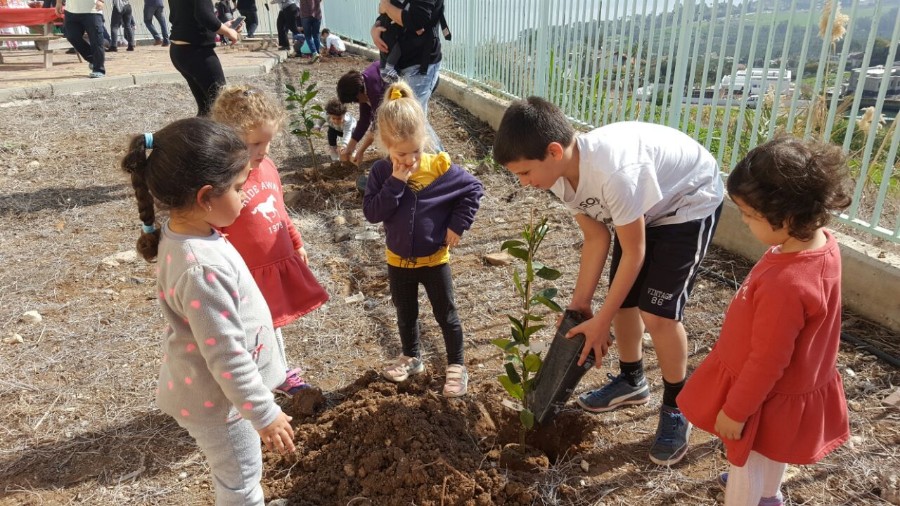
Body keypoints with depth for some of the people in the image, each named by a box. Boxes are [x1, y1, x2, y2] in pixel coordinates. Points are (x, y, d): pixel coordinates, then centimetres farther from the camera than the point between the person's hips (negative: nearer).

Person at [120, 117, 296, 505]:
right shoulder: (203, 268, -36)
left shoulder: (183, 234, -6)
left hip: (209, 388, 9)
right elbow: (226, 356, -30)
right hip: (216, 398, -9)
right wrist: (264, 413, -19)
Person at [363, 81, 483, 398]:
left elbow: (474, 189, -5)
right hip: (398, 261, 2)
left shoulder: (440, 167, -15)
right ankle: (412, 358, 43)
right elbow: (371, 213, -17)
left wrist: (458, 225, -11)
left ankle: (456, 365, 28)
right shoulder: (381, 173, -11)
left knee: (446, 316, 11)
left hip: (435, 259, -2)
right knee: (406, 315, 20)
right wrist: (395, 184, -27)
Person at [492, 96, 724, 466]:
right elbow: (596, 237, -5)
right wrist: (579, 305, -4)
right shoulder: (562, 172, -16)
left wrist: (601, 321, -18)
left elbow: (634, 253, -27)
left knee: (657, 313, -12)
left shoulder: (613, 173, -40)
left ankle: (676, 409, 12)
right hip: (645, 202, 8)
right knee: (623, 299, 10)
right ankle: (631, 381, 34)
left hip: (690, 201, -7)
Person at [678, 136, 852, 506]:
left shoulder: (786, 285, -41)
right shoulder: (823, 243, -13)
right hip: (792, 385, 9)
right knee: (772, 450, 34)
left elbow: (767, 362, -29)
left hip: (765, 396, -9)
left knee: (746, 460, 18)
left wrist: (735, 410, -16)